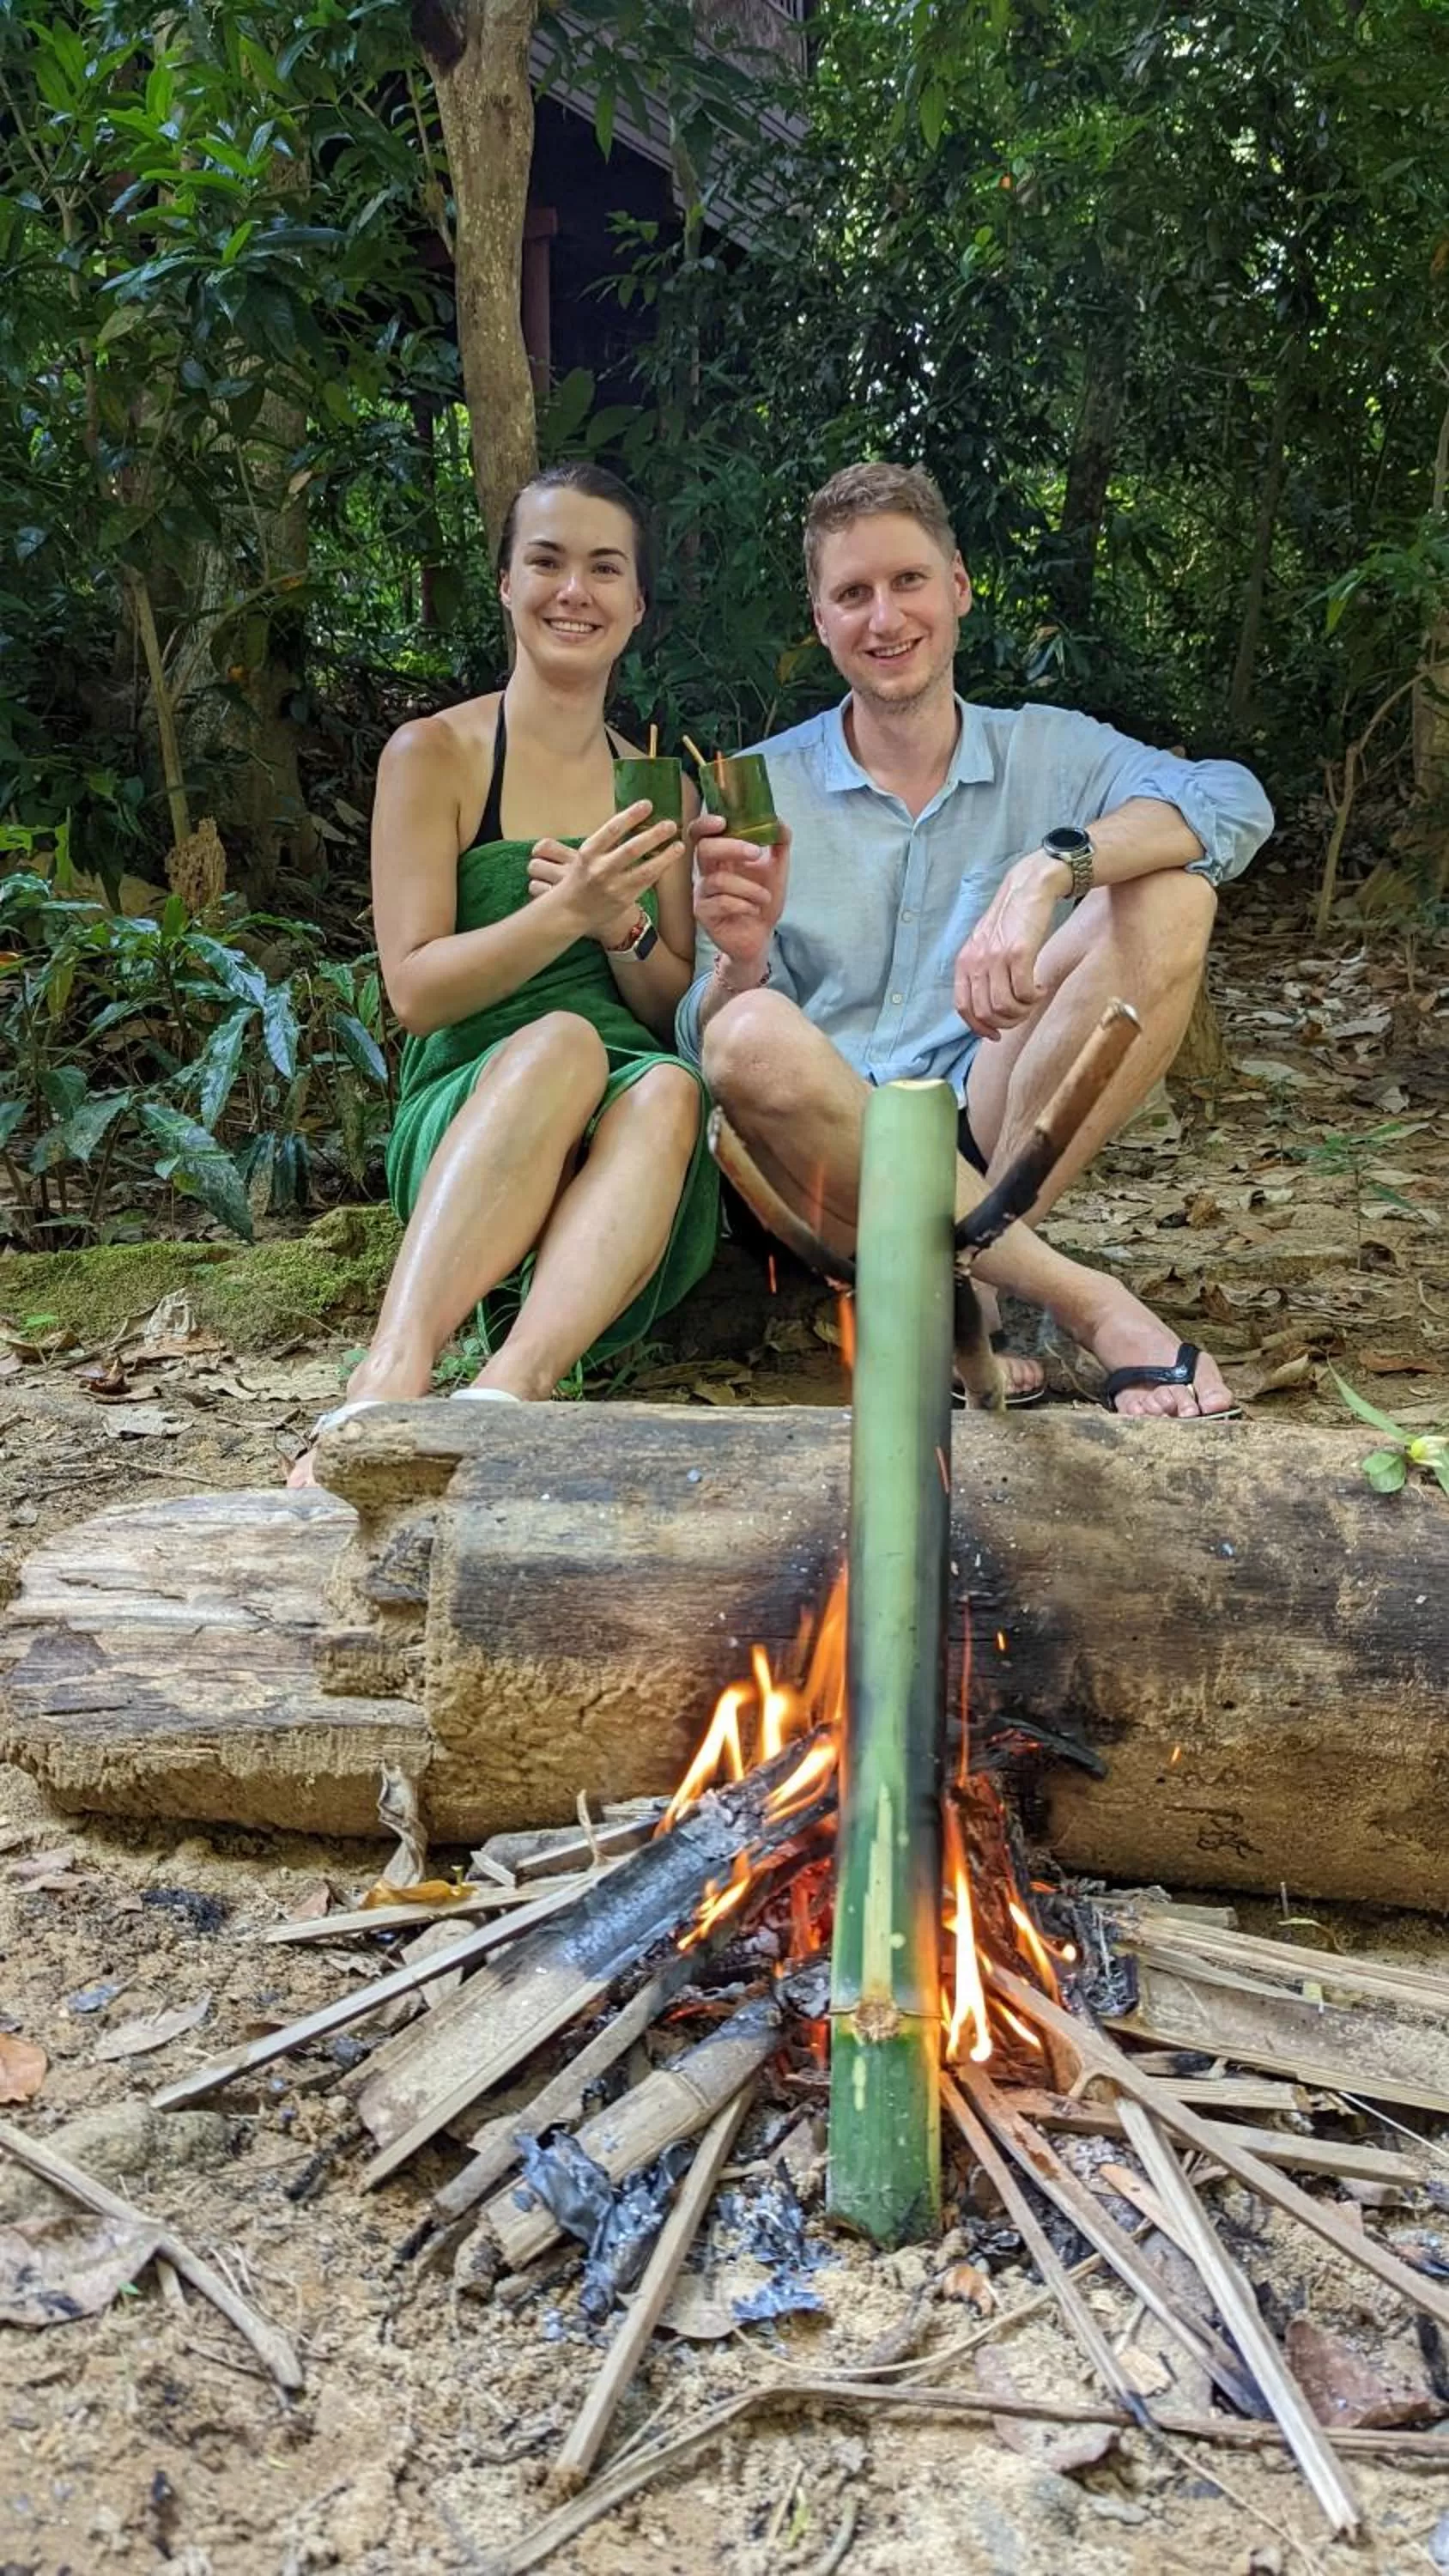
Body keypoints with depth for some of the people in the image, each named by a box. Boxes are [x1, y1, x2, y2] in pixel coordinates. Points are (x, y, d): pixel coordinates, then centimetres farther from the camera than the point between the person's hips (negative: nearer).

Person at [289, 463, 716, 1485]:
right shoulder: (433, 755, 5)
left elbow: (684, 1015, 14)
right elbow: (416, 992, -4)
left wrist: (624, 929, -8)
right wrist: (563, 912, -19)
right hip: (466, 1114, -3)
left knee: (667, 1086, -33)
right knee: (560, 1041, -36)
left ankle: (510, 1390, -50)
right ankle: (392, 1374, -49)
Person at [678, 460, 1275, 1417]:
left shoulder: (1048, 752, 9)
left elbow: (1236, 800, -10)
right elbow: (703, 1038, 1)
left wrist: (1049, 869, -28)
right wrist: (740, 962, -23)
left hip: (993, 1140, 2)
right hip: (823, 1161, -1)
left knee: (1173, 894, -15)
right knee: (754, 1035, -33)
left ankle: (973, 1289, -24)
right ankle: (1085, 1301, -26)